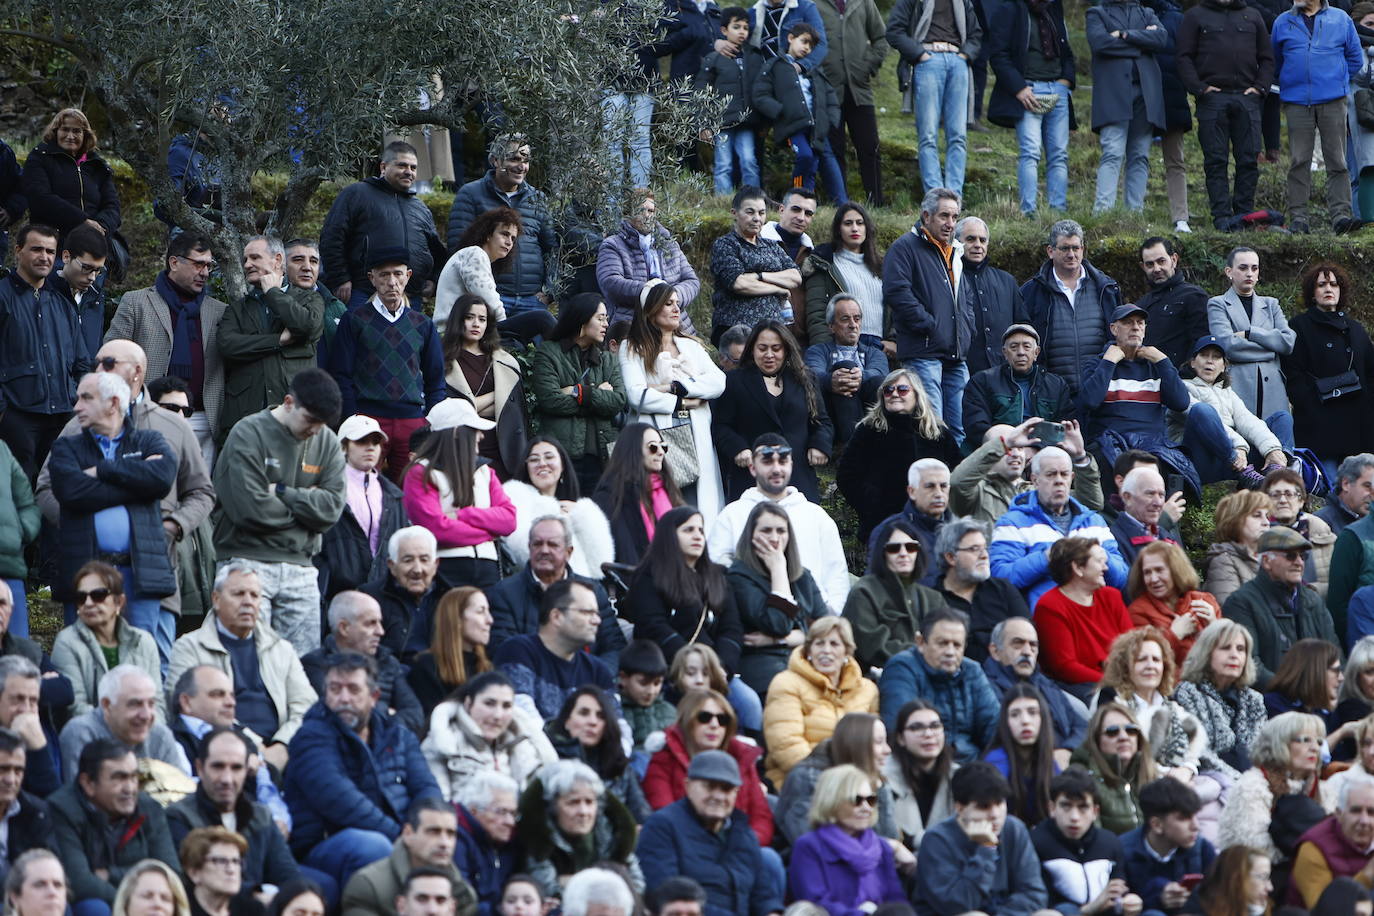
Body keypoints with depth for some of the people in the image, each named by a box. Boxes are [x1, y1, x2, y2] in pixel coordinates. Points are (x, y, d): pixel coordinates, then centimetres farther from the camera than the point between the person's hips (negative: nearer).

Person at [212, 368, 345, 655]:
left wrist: (282, 493, -10)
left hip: (300, 567, 5)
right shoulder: (249, 434, -6)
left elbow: (332, 507, -1)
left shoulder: (327, 442, 10)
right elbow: (250, 508, -16)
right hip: (249, 563, -5)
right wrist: (304, 503, -3)